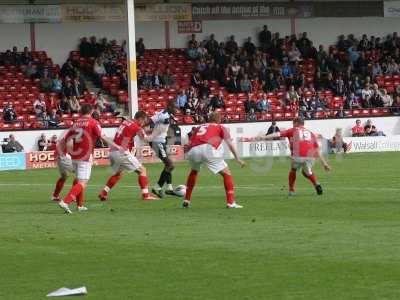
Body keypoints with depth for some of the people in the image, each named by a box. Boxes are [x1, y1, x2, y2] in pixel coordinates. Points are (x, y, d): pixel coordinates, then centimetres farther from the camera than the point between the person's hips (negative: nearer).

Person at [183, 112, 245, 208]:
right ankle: (231, 202, 0)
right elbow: (230, 144, 12)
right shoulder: (220, 128, 24)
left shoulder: (198, 128, 34)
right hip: (208, 149, -4)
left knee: (194, 171, 34)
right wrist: (237, 158, 10)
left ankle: (186, 200, 34)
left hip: (193, 151, 4)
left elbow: (189, 145, 26)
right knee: (226, 173, 10)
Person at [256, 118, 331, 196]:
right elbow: (318, 150, 25)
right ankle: (317, 184, 2)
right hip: (310, 156, 3)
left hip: (298, 156, -3)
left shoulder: (293, 130, 20)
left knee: (293, 170, 26)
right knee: (307, 173, 27)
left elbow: (278, 134, 9)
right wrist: (324, 163, 26)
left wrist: (264, 137, 7)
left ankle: (291, 191, 25)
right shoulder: (311, 134, 28)